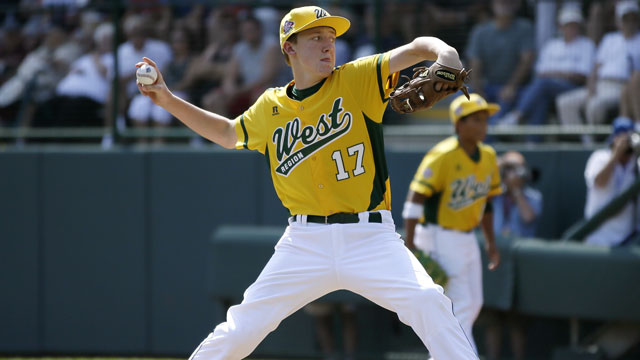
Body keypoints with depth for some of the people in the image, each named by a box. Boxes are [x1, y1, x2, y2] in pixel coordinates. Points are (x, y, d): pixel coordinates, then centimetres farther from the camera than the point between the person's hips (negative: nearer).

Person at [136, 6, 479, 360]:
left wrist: (444, 53, -33)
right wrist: (168, 100, 22)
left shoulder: (357, 80, 1)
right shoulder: (270, 108, 10)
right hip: (305, 243, 2)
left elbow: (414, 50, -11)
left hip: (370, 237, -2)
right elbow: (228, 133, 29)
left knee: (428, 303, -24)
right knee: (242, 327, -3)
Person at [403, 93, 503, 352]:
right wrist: (410, 243, -25)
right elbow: (416, 197, -20)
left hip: (467, 238, 8)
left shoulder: (488, 156, 6)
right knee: (461, 305, -11)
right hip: (439, 238, -8)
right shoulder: (442, 156, -18)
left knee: (473, 304, 11)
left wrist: (491, 243, 17)